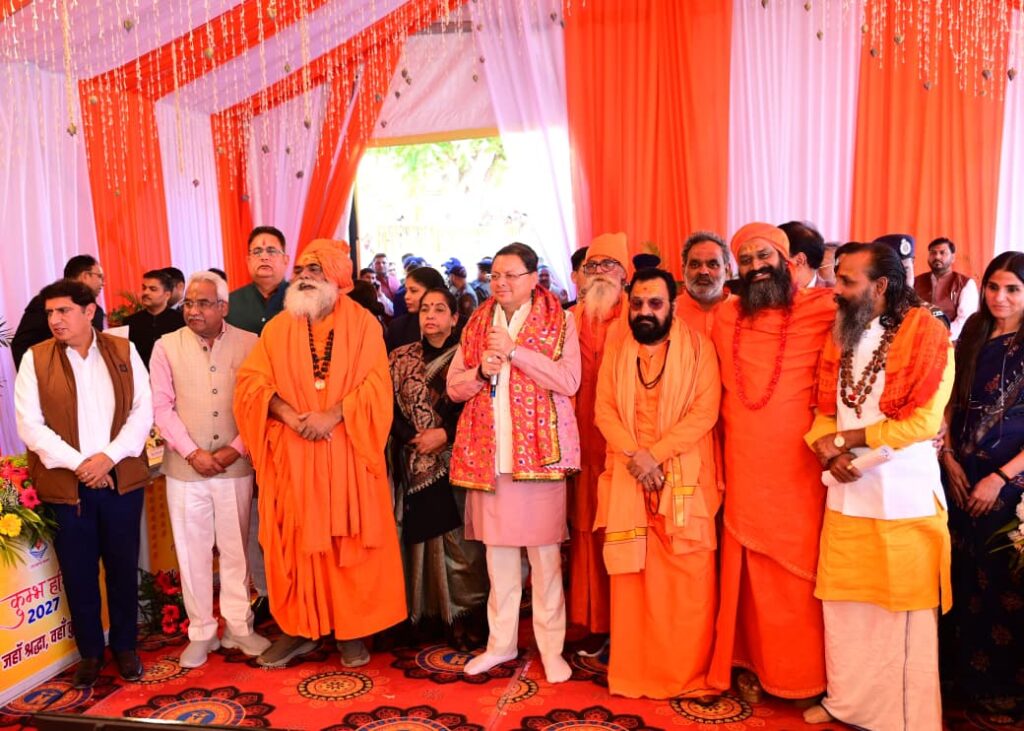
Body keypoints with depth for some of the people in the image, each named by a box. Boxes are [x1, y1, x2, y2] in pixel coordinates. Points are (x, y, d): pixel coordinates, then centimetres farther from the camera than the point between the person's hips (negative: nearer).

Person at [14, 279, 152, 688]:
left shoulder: (124, 351, 2)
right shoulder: (35, 359, 0)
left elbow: (142, 410, -2)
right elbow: (30, 425, -6)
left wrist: (108, 457, -14)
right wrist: (78, 464, -14)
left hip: (121, 480, 1)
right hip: (65, 485, 0)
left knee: (123, 568, 11)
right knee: (78, 574, 10)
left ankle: (125, 646, 29)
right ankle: (90, 653, 29)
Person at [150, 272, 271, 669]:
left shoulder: (249, 344, -2)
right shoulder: (166, 346, 1)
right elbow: (161, 406, -1)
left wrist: (235, 449, -11)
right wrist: (193, 452, -10)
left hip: (236, 466, 0)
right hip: (185, 468, 1)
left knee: (235, 549, 10)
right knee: (192, 551, 9)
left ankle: (239, 626, 25)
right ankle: (201, 633, 24)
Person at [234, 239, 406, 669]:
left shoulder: (362, 324, 1)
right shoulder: (278, 327, 8)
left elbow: (376, 384, -8)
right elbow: (252, 380, 0)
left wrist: (332, 416, -19)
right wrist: (290, 415, -16)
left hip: (347, 452, -2)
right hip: (292, 453, 2)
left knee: (350, 542, 4)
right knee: (294, 542, 7)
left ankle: (352, 629, 16)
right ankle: (299, 629, 20)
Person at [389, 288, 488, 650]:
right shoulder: (401, 358, 10)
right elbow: (389, 407, 5)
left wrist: (445, 434, -12)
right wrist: (414, 438, -8)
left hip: (456, 463, -2)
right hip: (415, 465, 2)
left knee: (460, 541, -3)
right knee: (422, 537, 3)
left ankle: (466, 614, 11)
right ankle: (427, 612, 17)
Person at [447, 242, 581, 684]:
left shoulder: (559, 321, 1)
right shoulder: (477, 323, 12)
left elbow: (569, 381, -12)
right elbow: (453, 387, 11)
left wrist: (514, 351, -16)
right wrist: (480, 372, -10)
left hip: (538, 450, -3)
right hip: (487, 454, 4)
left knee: (544, 551, 2)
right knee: (497, 548, 11)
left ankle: (551, 647, 15)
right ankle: (501, 642, 24)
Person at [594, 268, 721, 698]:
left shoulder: (698, 347, -1)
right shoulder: (616, 347, 8)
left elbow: (704, 412, -9)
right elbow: (604, 409, 2)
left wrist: (656, 454, -17)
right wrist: (634, 455, -13)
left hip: (684, 478, -2)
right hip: (628, 478, 2)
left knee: (689, 580, 1)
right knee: (632, 577, 7)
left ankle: (689, 674, 17)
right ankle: (634, 673, 20)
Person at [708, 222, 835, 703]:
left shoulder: (820, 309, -4)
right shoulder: (724, 319, 7)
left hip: (799, 469, -2)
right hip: (743, 469, 3)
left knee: (797, 571, 6)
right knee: (747, 571, 10)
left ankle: (802, 675, 23)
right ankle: (751, 664, 26)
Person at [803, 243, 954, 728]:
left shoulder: (926, 333, -9)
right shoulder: (840, 335, 8)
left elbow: (923, 420, -15)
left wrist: (845, 439, -12)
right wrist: (831, 453, -10)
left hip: (905, 494, -5)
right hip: (846, 493, 5)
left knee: (905, 607, 7)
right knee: (844, 601, 13)